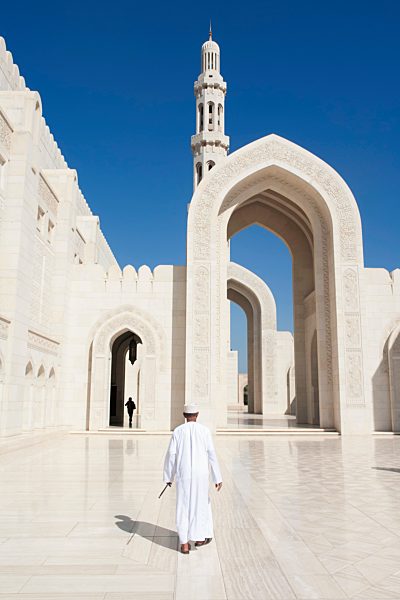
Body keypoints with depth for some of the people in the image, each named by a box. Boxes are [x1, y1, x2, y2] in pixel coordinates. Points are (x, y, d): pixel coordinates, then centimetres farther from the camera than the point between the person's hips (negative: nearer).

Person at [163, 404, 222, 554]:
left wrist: (168, 477, 9)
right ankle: (199, 537, 26)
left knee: (183, 507, 9)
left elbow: (171, 455, -3)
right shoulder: (204, 431, -4)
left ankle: (184, 544, 9)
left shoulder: (178, 431, -2)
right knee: (201, 504, 18)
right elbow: (212, 455, -6)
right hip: (200, 475, -1)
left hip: (183, 475, 1)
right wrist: (218, 478, -1)